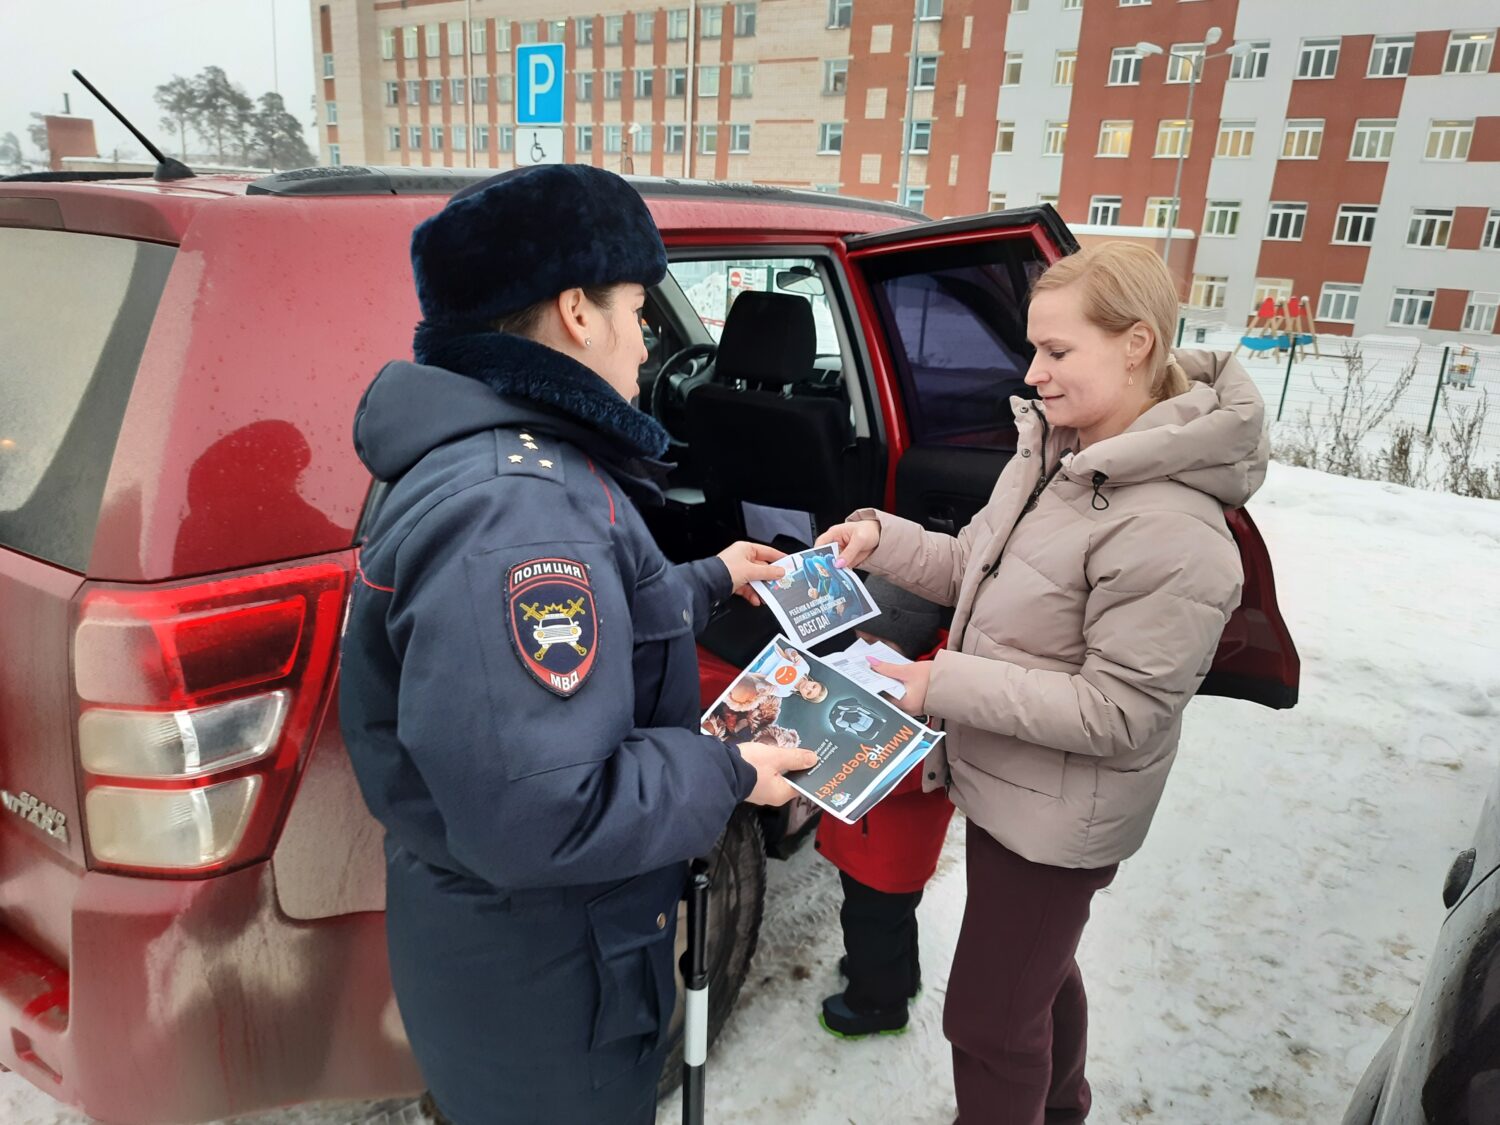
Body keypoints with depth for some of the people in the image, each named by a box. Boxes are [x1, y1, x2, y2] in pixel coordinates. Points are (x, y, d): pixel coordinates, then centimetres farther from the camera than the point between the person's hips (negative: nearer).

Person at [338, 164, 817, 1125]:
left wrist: (709, 581, 21)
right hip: (536, 974, -9)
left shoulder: (515, 462, 3)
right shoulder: (516, 511, -33)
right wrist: (728, 775, -22)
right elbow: (536, 818, -36)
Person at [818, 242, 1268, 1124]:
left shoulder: (1169, 530, -29)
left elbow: (1116, 713, -27)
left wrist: (945, 685, -27)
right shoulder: (1049, 453, -1)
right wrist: (881, 539, -6)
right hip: (1005, 782, 9)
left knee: (988, 1021, 8)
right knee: (1039, 972, 30)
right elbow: (975, 568, 9)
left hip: (1058, 818, -9)